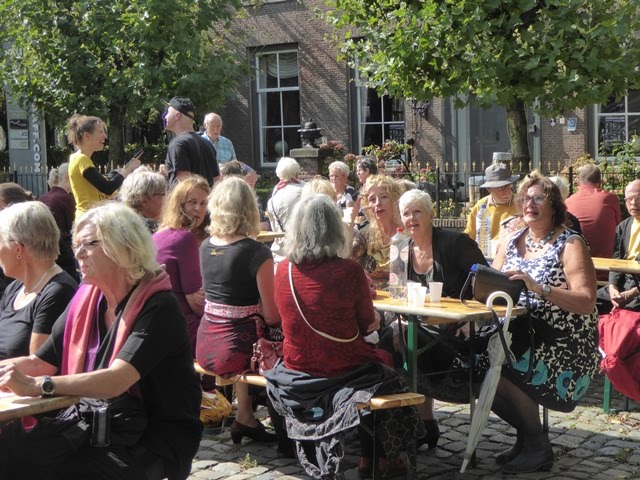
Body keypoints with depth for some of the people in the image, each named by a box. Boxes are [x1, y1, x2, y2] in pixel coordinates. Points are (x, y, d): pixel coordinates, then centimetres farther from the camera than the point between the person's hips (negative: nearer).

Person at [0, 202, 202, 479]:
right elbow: (41, 362, 10)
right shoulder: (86, 299, 7)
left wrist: (38, 386, -37)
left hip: (158, 435, -6)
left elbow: (116, 381, -29)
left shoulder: (158, 308, -17)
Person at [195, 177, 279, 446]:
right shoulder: (256, 254, -17)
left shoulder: (205, 247, 3)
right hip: (236, 352, -6)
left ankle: (244, 417, 30)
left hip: (205, 348, 6)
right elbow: (272, 316, -13)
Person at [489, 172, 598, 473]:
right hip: (521, 334, 6)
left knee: (500, 368, -25)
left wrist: (539, 289, -30)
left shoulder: (570, 244, -7)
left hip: (565, 342, -6)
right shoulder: (512, 242, 11)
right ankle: (527, 434, 6)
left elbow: (586, 303, -18)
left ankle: (537, 448, -3)